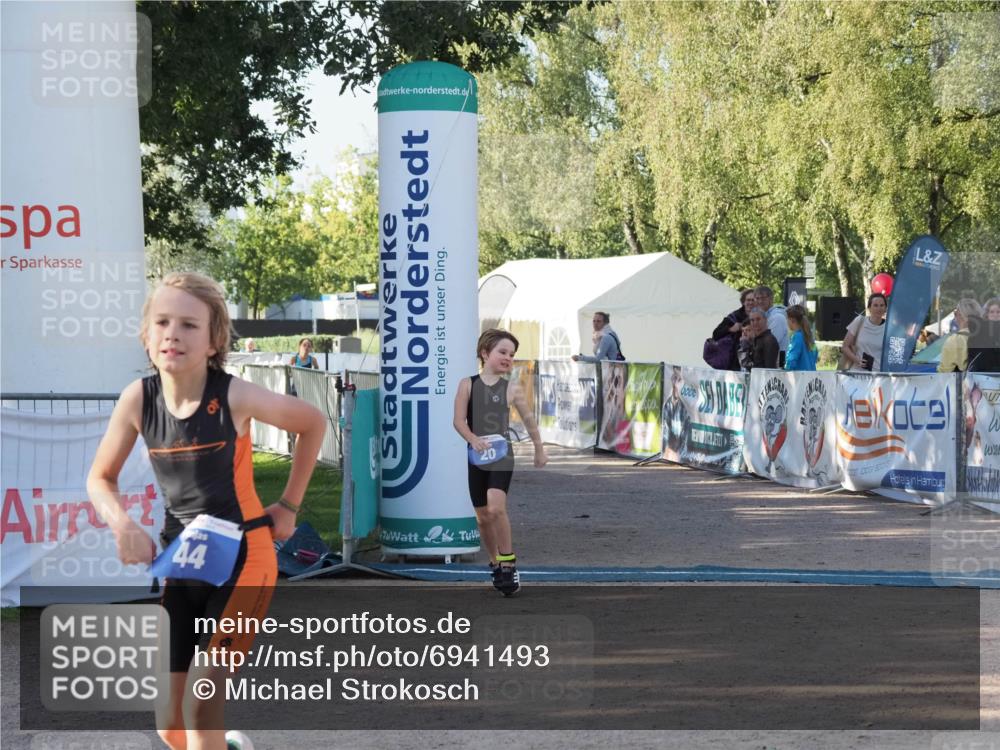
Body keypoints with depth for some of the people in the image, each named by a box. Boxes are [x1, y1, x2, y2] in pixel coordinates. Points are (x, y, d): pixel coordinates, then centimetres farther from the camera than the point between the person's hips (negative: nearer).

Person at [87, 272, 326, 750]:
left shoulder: (235, 397, -19)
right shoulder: (138, 398, -10)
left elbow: (313, 423, -3)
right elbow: (100, 478, 3)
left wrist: (288, 507, 1)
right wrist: (123, 525, -17)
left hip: (242, 559, -4)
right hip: (181, 563, 5)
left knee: (199, 707, -14)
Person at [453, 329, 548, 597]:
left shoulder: (512, 388, -3)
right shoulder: (468, 384, -2)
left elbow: (528, 419, 10)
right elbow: (459, 420, -7)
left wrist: (539, 450, 18)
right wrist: (473, 439, -26)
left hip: (502, 456, -2)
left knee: (496, 508, -23)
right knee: (482, 517, 10)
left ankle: (508, 564, -12)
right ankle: (496, 564, 30)